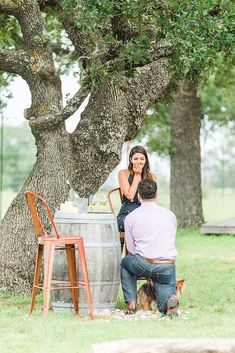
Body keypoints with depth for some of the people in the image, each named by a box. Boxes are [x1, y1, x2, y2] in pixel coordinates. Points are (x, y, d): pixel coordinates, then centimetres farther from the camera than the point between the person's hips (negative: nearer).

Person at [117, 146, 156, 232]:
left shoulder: (151, 176, 14)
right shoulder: (123, 173, 6)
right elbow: (130, 196, -4)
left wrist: (140, 174, 2)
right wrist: (136, 175, 2)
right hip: (126, 214, -3)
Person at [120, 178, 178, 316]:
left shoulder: (130, 218, 3)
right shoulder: (170, 215, 10)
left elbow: (131, 249, 9)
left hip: (144, 265, -2)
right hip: (168, 267, 2)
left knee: (125, 262, 33)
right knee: (165, 307, 16)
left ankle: (131, 303, 17)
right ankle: (170, 299, -22)